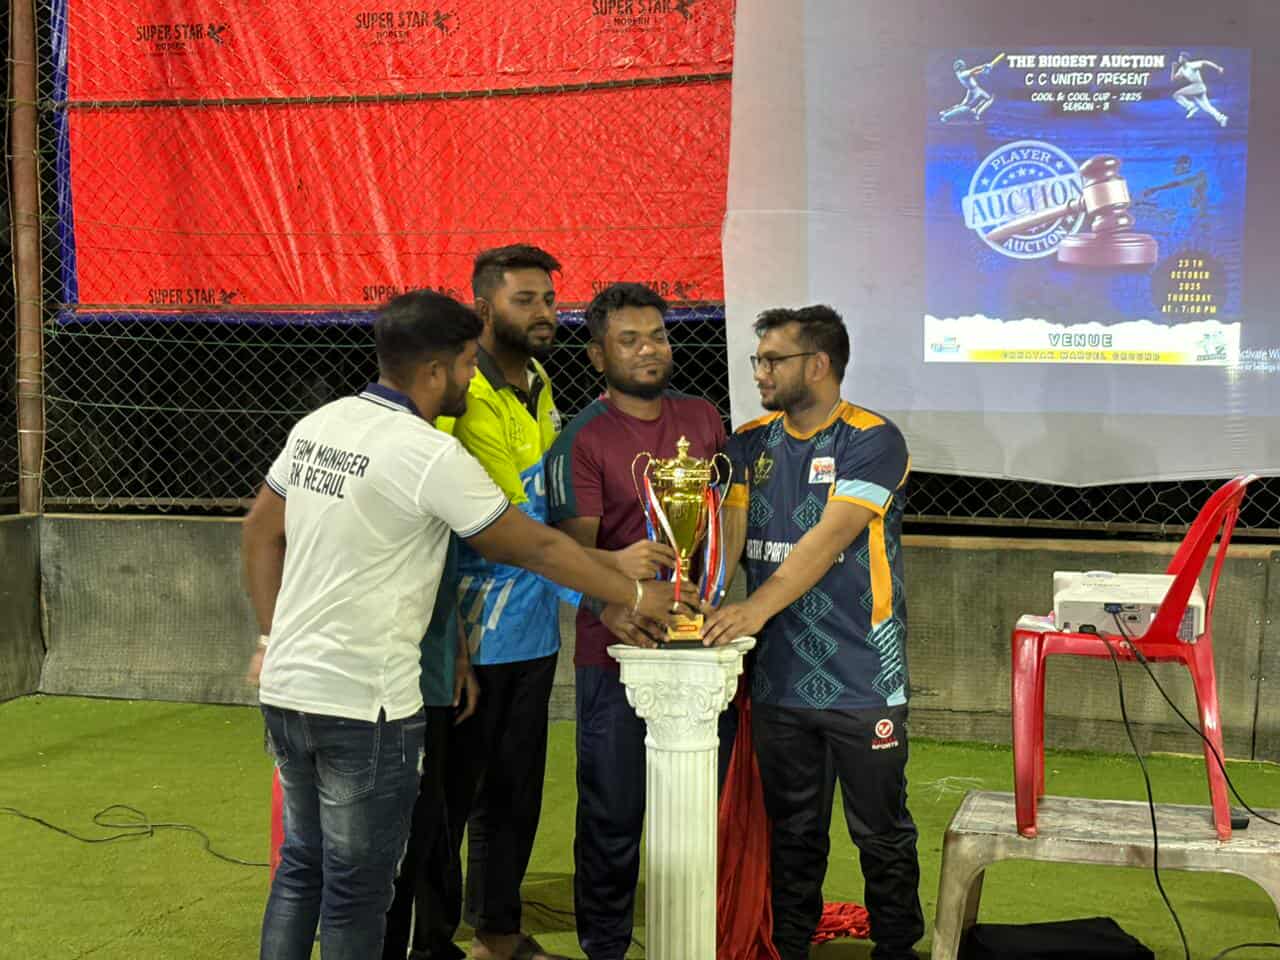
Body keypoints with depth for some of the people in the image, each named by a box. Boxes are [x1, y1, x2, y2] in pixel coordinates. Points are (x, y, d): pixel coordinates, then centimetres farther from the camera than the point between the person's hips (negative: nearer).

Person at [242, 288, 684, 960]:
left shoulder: (317, 425, 6)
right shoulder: (431, 456, -16)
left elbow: (260, 532, 15)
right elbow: (537, 547, -9)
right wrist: (637, 596, 3)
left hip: (286, 686, 8)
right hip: (362, 704, -8)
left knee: (302, 867, 19)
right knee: (355, 890, 5)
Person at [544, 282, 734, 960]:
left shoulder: (703, 419, 9)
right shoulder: (582, 440, -6)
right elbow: (574, 547, -14)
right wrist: (613, 608, -31)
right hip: (617, 650, -4)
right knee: (613, 817, 4)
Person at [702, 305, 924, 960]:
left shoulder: (872, 440, -9)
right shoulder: (749, 445, 9)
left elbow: (828, 538, -21)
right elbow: (726, 533, -3)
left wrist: (758, 607, -33)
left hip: (861, 682, -5)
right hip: (777, 679, 5)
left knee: (882, 833, 7)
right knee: (792, 833, 16)